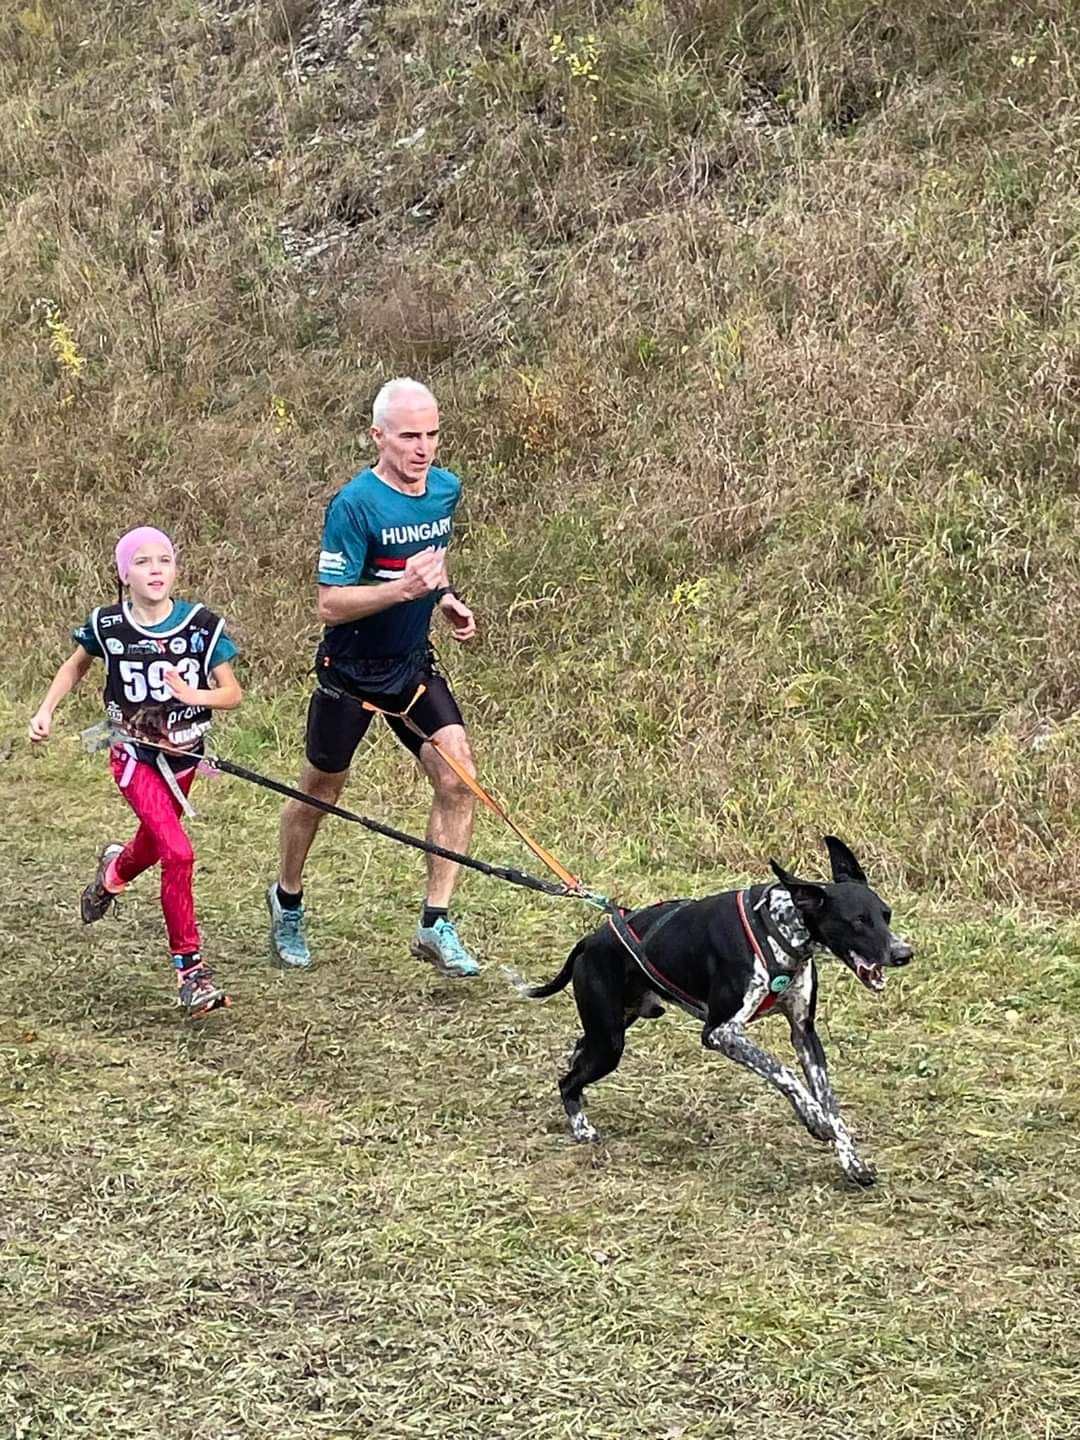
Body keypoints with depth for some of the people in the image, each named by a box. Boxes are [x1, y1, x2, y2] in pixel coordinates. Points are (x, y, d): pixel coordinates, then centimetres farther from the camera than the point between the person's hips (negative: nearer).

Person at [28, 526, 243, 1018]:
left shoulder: (202, 625, -12)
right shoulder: (106, 625, -11)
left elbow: (232, 693, -9)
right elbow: (75, 666, 10)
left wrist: (194, 695, -28)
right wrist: (46, 711, 0)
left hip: (184, 756, 3)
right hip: (135, 756, -3)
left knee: (154, 844, 24)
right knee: (178, 853, -20)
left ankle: (114, 871, 63)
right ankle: (190, 969, -10)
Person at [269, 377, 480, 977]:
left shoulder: (446, 489, -1)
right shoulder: (355, 505, -22)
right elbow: (330, 605, -24)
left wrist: (447, 600, 2)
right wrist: (403, 589, -36)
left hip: (413, 665, 5)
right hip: (350, 672, -5)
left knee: (458, 777, -12)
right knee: (321, 790, 12)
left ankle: (436, 924, -5)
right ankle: (287, 902, 37)